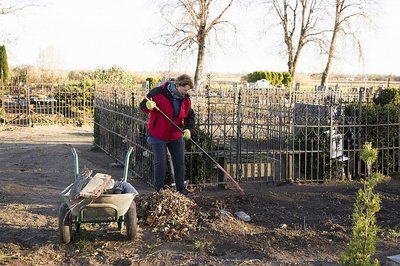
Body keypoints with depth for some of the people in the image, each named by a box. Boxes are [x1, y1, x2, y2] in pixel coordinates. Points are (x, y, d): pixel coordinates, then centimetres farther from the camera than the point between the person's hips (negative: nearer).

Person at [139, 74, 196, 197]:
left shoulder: (186, 99, 0)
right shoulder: (158, 92, -16)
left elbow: (190, 116, 7)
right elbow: (142, 105, -9)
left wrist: (188, 128, -11)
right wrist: (148, 106, -33)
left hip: (176, 136, 5)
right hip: (158, 135, -5)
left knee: (179, 162, 9)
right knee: (160, 162, -3)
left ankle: (181, 188, 22)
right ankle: (158, 190, 11)